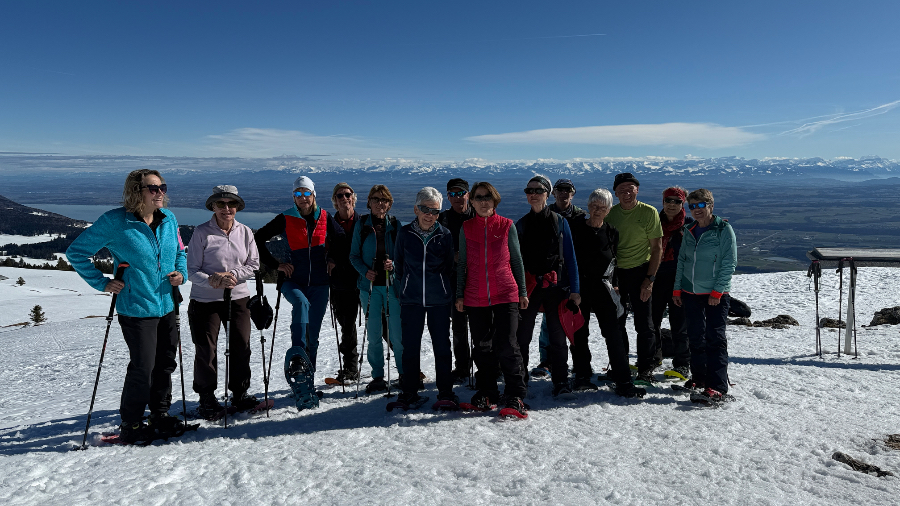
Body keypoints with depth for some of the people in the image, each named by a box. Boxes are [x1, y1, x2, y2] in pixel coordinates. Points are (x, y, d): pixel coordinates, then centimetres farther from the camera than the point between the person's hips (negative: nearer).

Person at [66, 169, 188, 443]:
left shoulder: (168, 219, 4)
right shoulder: (115, 221, -12)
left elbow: (180, 251, 19)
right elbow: (76, 252, -5)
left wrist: (181, 272, 0)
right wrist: (102, 283, -9)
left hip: (167, 306, 6)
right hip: (136, 309, -6)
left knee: (165, 364, 14)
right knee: (142, 368, -2)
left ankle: (160, 415, 31)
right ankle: (130, 425, 16)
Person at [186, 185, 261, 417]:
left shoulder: (245, 232, 3)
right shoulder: (201, 232, -7)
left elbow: (253, 265, 4)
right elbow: (192, 270, -7)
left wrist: (233, 274, -12)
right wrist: (212, 280, -24)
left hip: (238, 298, 3)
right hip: (205, 300, -3)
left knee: (241, 347, 8)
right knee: (205, 350, 3)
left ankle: (240, 393, 25)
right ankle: (206, 397, 22)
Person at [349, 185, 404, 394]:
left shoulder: (395, 225, 4)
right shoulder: (361, 224, 5)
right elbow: (354, 255, 7)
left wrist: (394, 264, -15)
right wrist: (365, 271, -11)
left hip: (393, 283, -1)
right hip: (370, 284, 1)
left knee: (397, 333, -1)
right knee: (373, 334, 5)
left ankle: (405, 374, 15)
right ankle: (378, 377, 17)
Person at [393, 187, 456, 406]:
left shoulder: (444, 234, 0)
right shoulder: (405, 233, 0)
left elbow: (450, 267, 10)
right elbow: (398, 263, 12)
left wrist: (440, 284, 6)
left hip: (439, 299, 0)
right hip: (411, 299, 0)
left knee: (442, 345, 5)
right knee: (410, 346, 6)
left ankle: (445, 391, 17)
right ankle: (409, 392, 20)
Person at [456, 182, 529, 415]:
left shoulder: (507, 226, 2)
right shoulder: (466, 228, 6)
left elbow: (517, 260, 7)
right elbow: (462, 263, 9)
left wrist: (522, 292, 5)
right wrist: (459, 295, 5)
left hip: (506, 294, -2)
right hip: (475, 297, 2)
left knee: (507, 345, -6)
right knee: (482, 347, 10)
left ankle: (515, 395, 5)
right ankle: (486, 393, 23)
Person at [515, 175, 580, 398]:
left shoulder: (559, 222, 5)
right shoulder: (520, 225, 8)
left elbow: (570, 257, 4)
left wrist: (574, 289, -3)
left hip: (555, 286, -1)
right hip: (528, 287, 1)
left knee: (557, 336, 3)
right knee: (521, 336, 2)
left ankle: (561, 382, 14)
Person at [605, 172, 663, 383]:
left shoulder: (649, 212, -6)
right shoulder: (610, 213, 4)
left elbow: (657, 248, -6)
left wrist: (650, 279, -12)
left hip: (640, 272, -4)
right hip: (616, 272, 4)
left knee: (643, 324, 1)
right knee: (616, 322, 10)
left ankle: (646, 368, 14)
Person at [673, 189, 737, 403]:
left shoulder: (724, 229, -5)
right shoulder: (689, 231, 11)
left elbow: (729, 263, -9)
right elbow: (681, 260, 15)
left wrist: (717, 291, -14)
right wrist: (677, 289, 10)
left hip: (716, 294, -5)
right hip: (690, 292, 5)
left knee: (715, 338, -7)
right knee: (696, 337, 9)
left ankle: (718, 388, -5)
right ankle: (699, 378, 23)